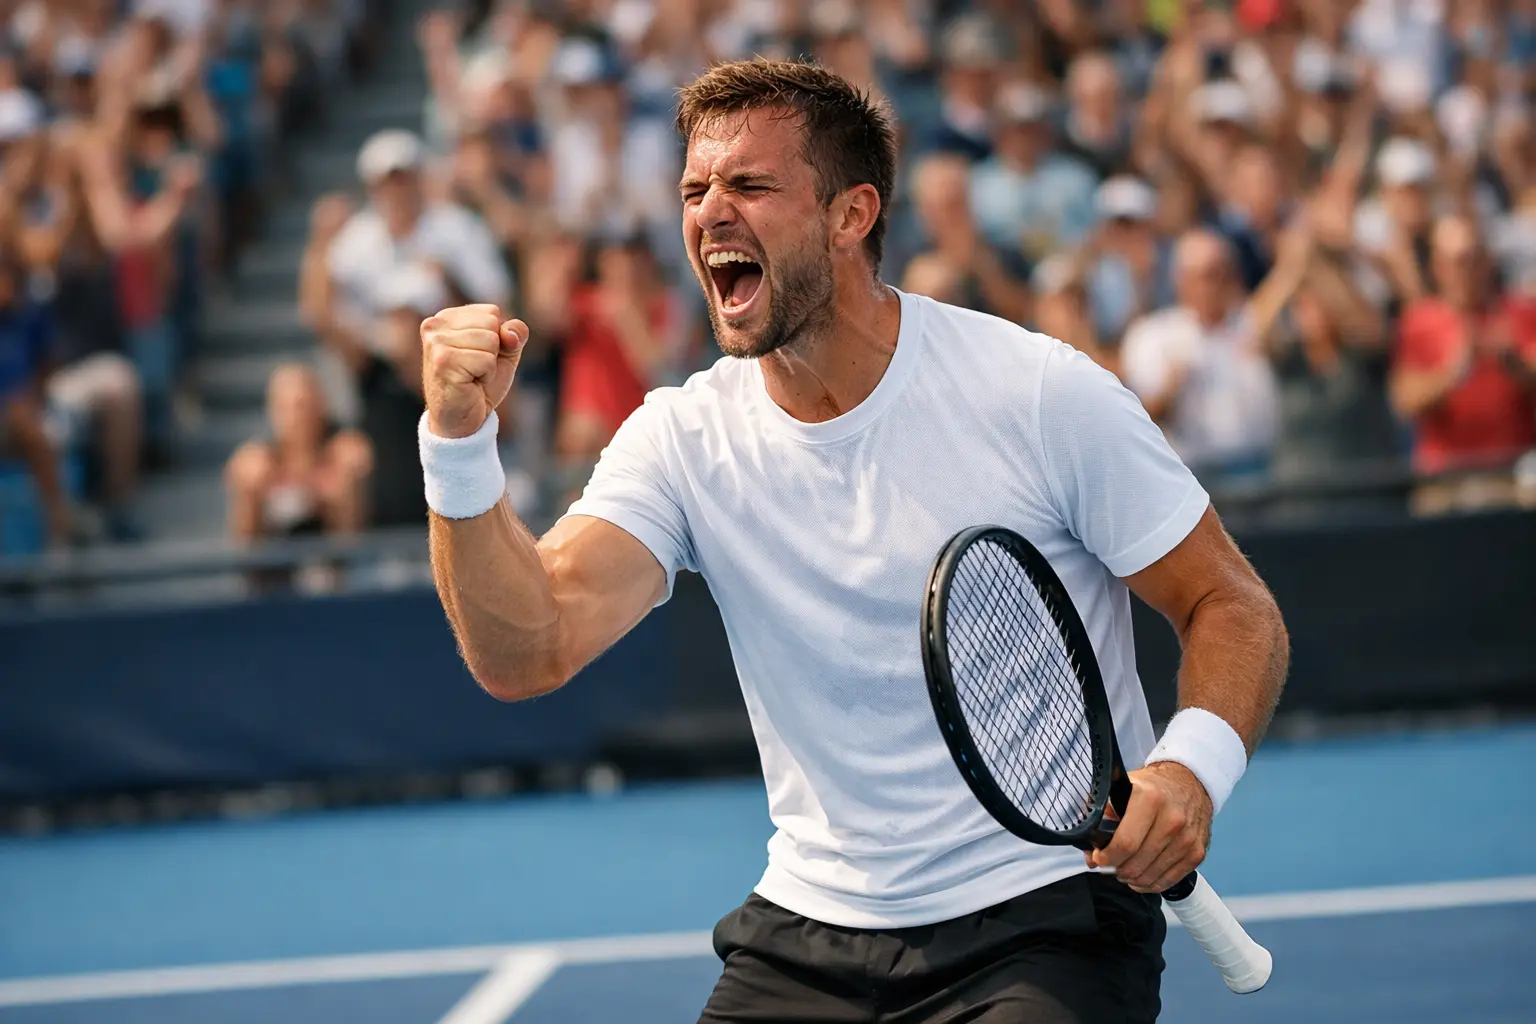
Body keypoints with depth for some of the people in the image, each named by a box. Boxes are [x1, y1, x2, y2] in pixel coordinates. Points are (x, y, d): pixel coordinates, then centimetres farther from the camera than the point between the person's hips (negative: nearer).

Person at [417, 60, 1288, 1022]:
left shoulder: (1038, 393, -9)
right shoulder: (685, 438, -1)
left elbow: (1233, 607, -4)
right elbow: (526, 653, -14)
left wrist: (1194, 765, -24)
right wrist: (461, 442, -29)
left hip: (1044, 924, -3)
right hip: (807, 938, 4)